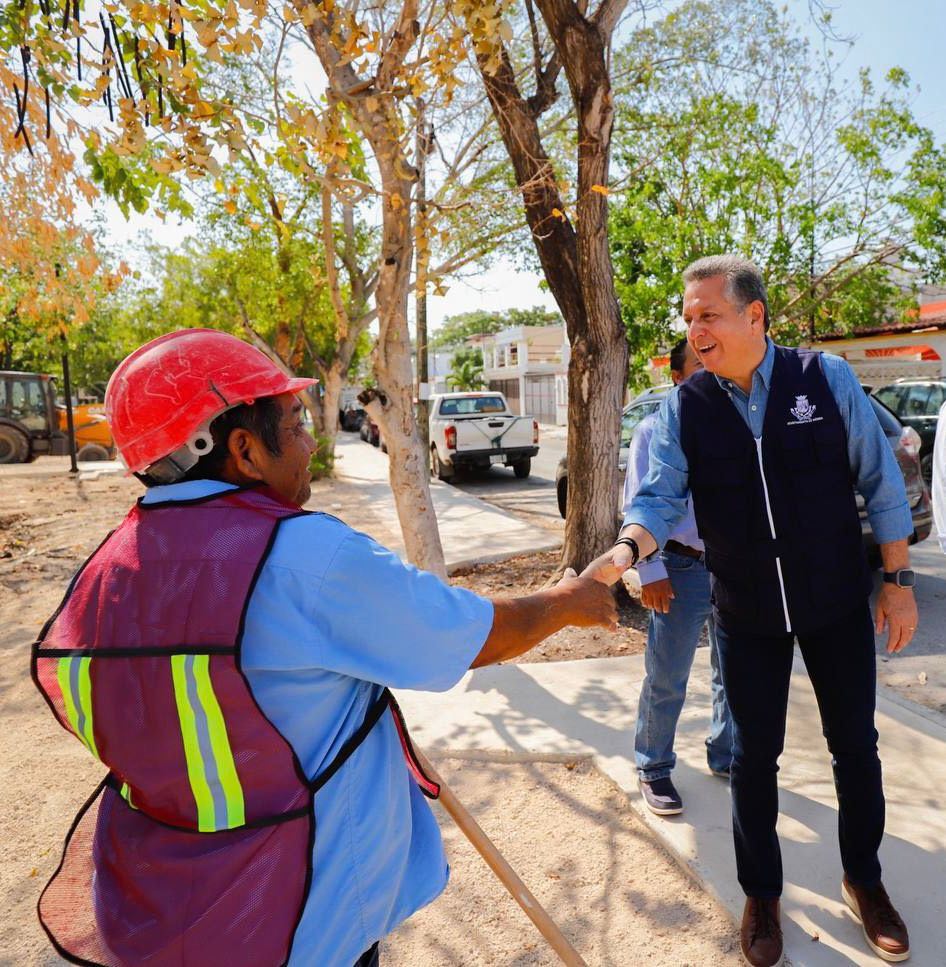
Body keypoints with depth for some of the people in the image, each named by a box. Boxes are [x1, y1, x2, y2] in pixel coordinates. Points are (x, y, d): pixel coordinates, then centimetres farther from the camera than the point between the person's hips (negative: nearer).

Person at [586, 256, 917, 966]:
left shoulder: (827, 378, -9)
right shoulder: (683, 408, -8)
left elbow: (880, 482, -4)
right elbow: (661, 498, -14)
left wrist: (898, 580, -3)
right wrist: (628, 547, -35)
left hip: (839, 604, 0)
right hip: (746, 615, 0)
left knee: (855, 746, 16)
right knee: (755, 755, 11)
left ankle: (863, 880, 43)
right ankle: (762, 895, 35)